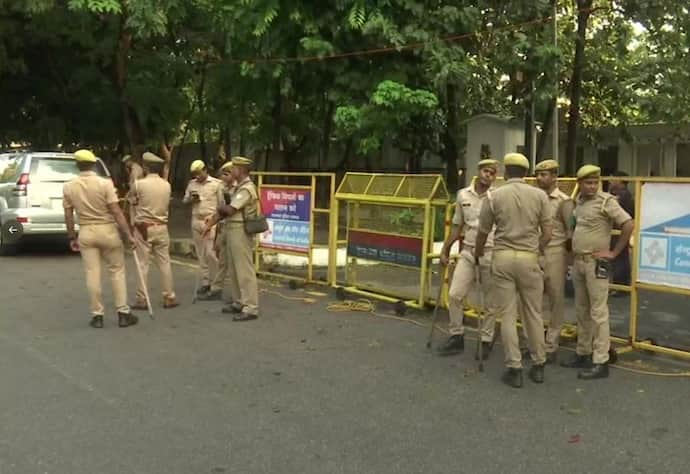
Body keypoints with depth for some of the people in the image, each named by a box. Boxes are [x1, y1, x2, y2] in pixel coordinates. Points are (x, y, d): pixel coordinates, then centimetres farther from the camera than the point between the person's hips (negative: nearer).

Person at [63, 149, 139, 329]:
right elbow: (116, 212, -14)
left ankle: (97, 315, 11)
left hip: (86, 232, 3)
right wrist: (128, 234, -11)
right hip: (107, 230, -2)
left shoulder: (68, 187, -1)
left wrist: (72, 237, 15)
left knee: (92, 274, 7)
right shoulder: (105, 183, -11)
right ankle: (123, 313, 8)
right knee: (117, 271, 7)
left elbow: (68, 216, 4)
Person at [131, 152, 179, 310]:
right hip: (161, 228, 3)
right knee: (164, 263, 8)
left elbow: (133, 202, 3)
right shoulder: (166, 185, 2)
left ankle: (141, 299, 4)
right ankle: (169, 298, 11)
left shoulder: (139, 184, -10)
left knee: (143, 264, 2)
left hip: (143, 228, -3)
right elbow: (167, 205, 9)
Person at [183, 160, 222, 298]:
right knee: (201, 254, 9)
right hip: (196, 221, 6)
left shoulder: (216, 183, -5)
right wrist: (191, 199, -4)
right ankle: (205, 282, 17)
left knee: (211, 253, -10)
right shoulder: (192, 184, 11)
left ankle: (216, 286, -7)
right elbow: (184, 200, 18)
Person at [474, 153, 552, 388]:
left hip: (502, 258, -1)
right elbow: (547, 233, 2)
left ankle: (514, 368, 4)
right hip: (529, 258, 1)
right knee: (534, 313, 12)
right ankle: (538, 365, 20)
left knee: (507, 315, 3)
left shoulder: (494, 196, -1)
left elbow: (483, 232, 7)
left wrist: (477, 254, 26)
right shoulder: (539, 195, 1)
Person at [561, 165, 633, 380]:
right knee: (581, 311, 13)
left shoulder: (606, 201, -10)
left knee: (598, 312, -5)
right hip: (578, 262, 7)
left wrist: (614, 253, -13)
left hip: (596, 263, -7)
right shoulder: (578, 202, 11)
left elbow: (628, 224, -17)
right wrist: (574, 246, 11)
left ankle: (601, 362, -1)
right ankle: (583, 354, 24)